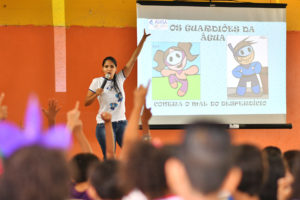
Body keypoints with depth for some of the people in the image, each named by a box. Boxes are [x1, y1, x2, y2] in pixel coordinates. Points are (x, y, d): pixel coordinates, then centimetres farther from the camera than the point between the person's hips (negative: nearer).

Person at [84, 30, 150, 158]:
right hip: (104, 124, -4)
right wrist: (96, 94, -20)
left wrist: (143, 38, -4)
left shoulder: (120, 78, 6)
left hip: (121, 122, 4)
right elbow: (86, 103, -1)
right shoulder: (97, 82, -2)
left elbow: (133, 59, 1)